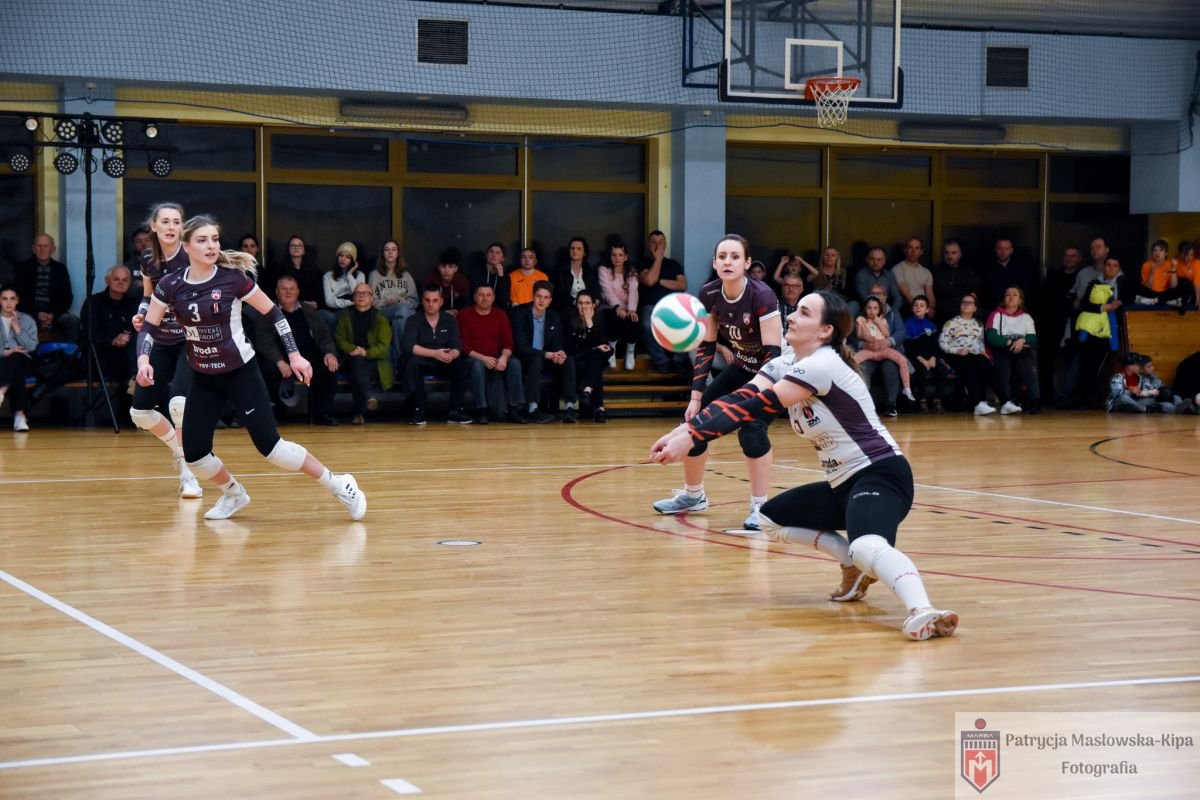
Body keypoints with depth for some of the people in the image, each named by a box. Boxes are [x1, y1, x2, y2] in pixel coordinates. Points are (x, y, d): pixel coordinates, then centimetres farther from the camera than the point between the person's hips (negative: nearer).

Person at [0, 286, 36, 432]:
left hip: (22, 362, 0)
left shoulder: (28, 320, 10)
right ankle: (19, 414, -50)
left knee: (16, 357, -38)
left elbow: (32, 347, -1)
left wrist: (16, 327, -7)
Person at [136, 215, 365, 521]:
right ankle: (234, 494, 27)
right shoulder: (170, 286, -8)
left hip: (241, 373, -4)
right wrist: (143, 360, -17)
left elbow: (272, 313, -5)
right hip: (203, 378, 4)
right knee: (194, 453, -3)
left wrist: (294, 355, -9)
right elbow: (148, 327, 1)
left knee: (269, 445, -12)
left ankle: (338, 485, 3)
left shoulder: (234, 277, -15)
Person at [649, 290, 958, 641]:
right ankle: (855, 567, 10)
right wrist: (678, 432, -18)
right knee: (771, 519, 16)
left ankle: (922, 611, -58)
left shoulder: (822, 365, -20)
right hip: (843, 483, 10)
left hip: (881, 475, -10)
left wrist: (689, 439, -31)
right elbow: (739, 399, -4)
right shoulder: (784, 364, 7)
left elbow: (758, 407, -26)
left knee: (866, 547, -37)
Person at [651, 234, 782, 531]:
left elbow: (773, 352, -30)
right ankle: (693, 495, 26)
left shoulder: (761, 296, -29)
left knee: (751, 429, -27)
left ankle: (760, 507, -15)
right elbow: (706, 347, -4)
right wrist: (696, 397, -9)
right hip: (742, 367, 6)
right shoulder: (709, 295, -13)